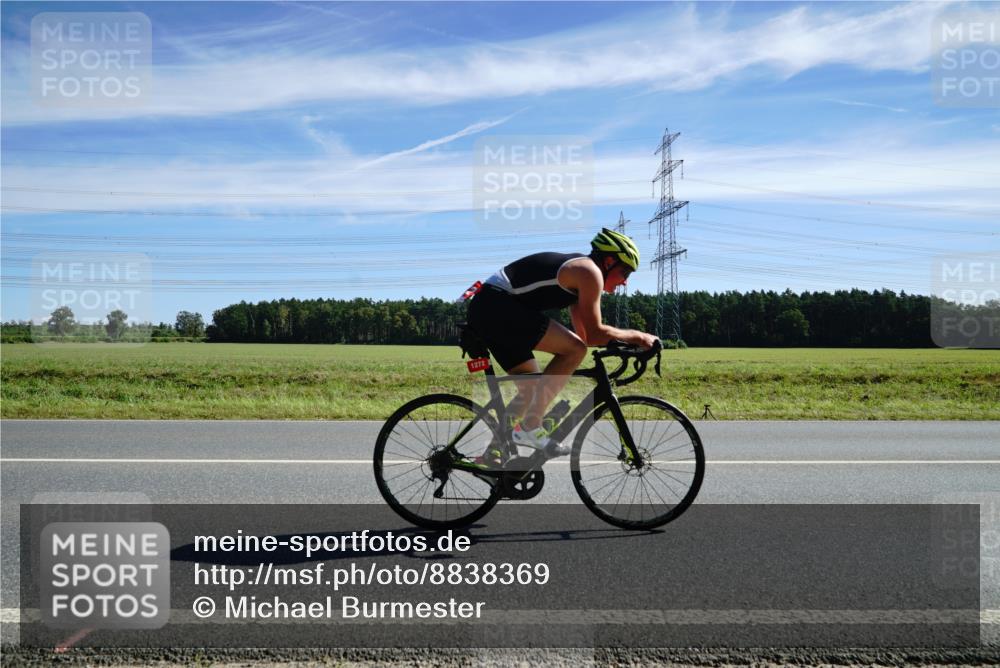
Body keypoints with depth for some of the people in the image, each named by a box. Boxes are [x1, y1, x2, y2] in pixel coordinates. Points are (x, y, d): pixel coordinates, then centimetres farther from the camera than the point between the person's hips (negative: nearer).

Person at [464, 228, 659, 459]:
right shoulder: (590, 271, -6)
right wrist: (635, 336, 2)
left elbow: (583, 334, 26)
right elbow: (593, 334, -9)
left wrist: (621, 343, 26)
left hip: (483, 308, 11)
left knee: (533, 388, 17)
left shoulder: (577, 271, 23)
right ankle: (530, 428, -12)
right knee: (574, 350, -15)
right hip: (497, 304, -11)